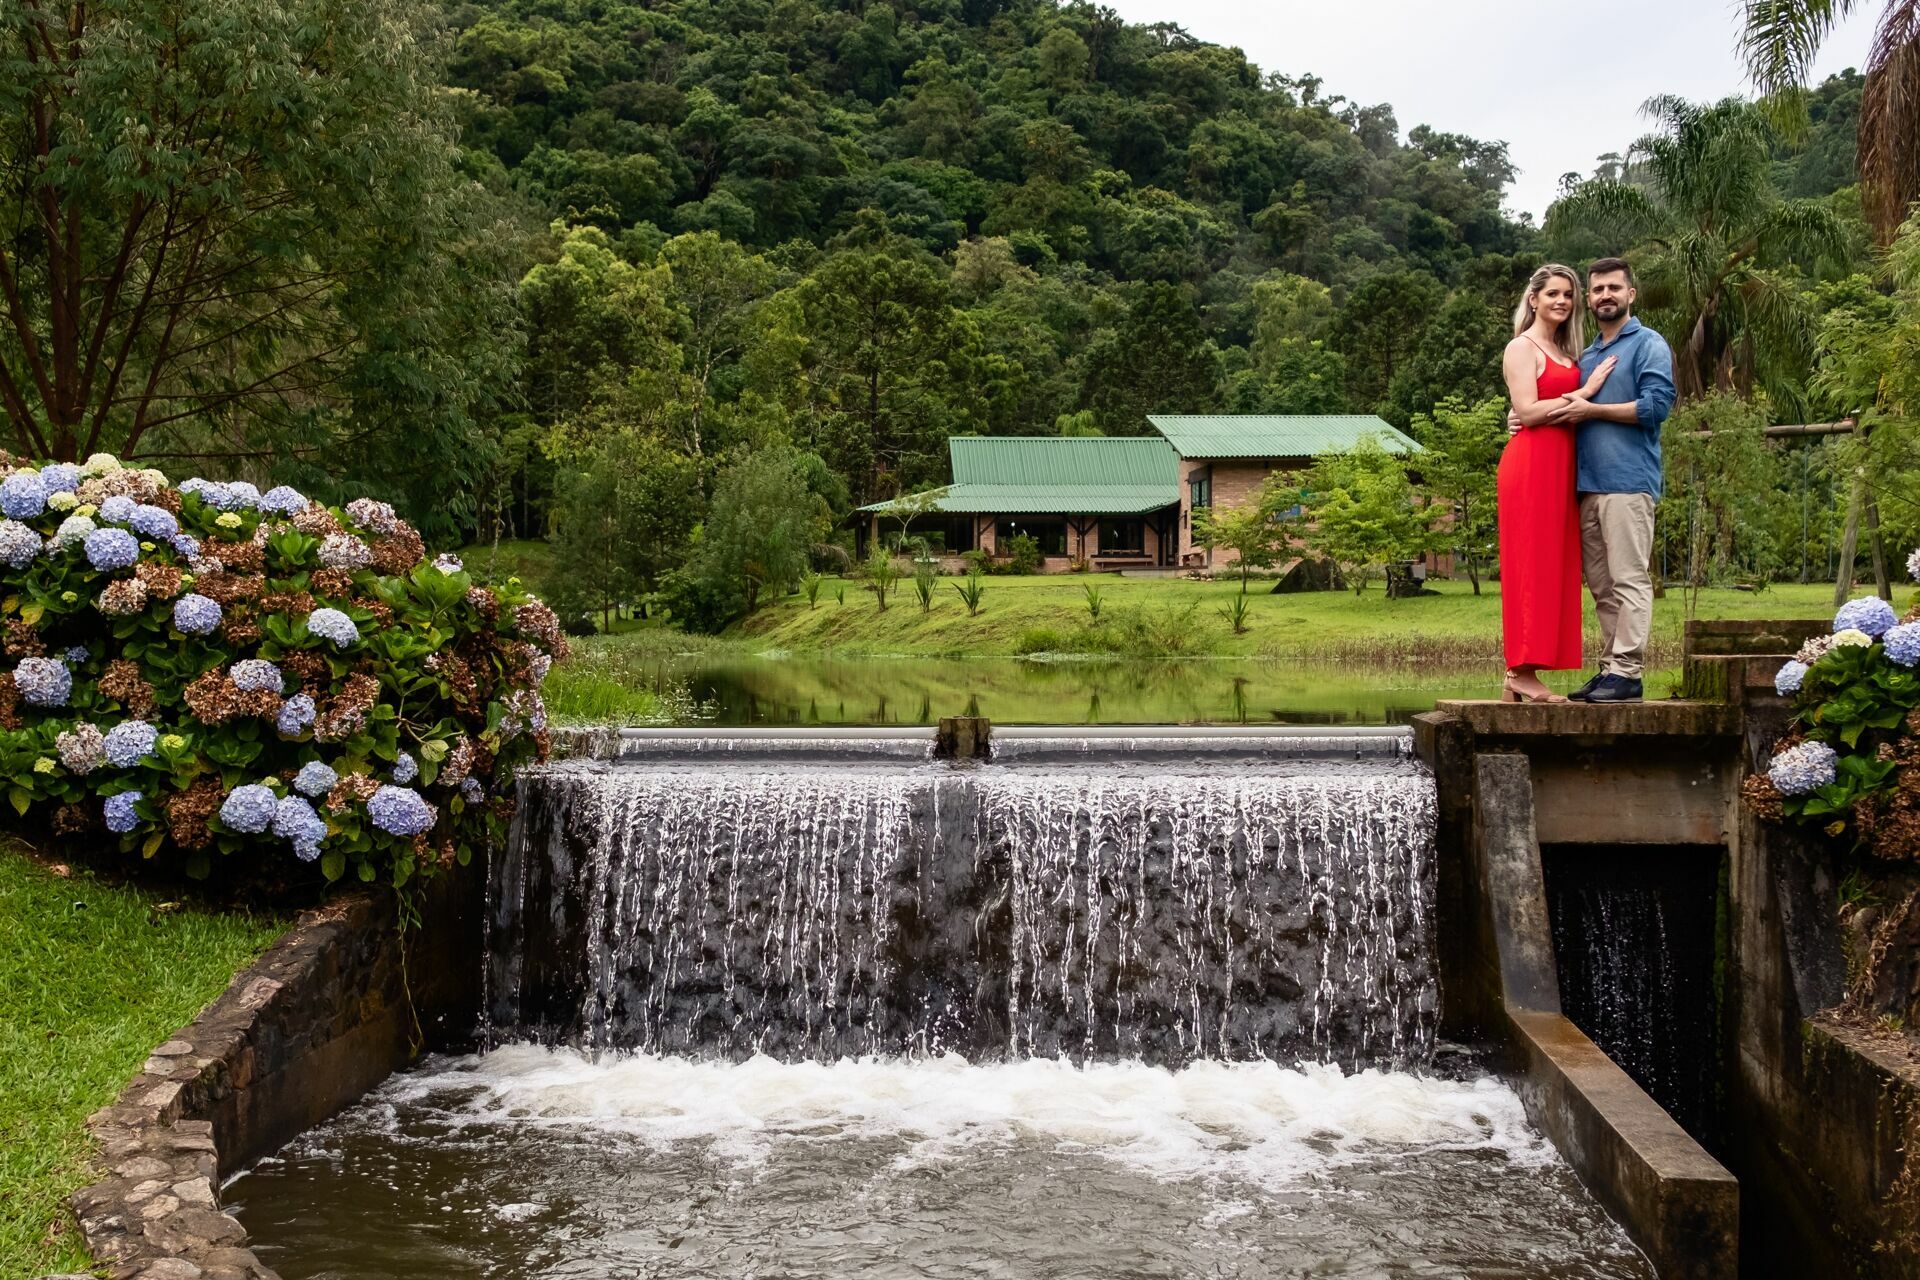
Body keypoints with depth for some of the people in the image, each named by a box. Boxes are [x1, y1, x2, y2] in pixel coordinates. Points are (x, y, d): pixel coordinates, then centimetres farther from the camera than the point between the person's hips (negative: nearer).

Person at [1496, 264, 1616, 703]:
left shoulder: (1566, 353, 23)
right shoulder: (1522, 348, -2)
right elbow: (1527, 411, -14)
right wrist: (1584, 392, -10)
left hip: (1560, 465, 8)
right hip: (1531, 462, -8)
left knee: (1552, 566, 4)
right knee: (1531, 564, -9)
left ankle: (1521, 675, 5)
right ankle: (1522, 673, -8)